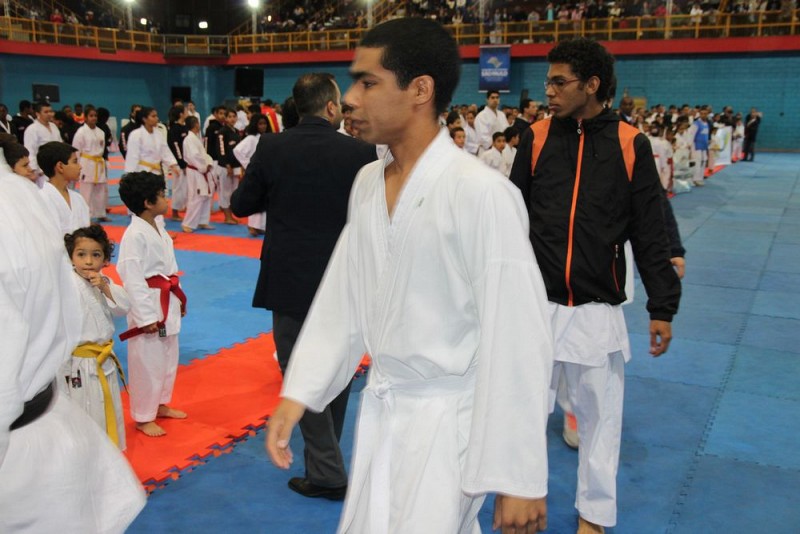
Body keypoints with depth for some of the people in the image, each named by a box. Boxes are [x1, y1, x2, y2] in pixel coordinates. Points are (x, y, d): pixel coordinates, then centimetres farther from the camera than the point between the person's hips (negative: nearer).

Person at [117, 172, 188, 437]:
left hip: (168, 304, 9)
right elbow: (132, 279, -20)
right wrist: (146, 317, -19)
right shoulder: (134, 235, -20)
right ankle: (143, 417, 19)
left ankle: (160, 404, 38)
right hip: (148, 306, -9)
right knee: (146, 363, 3)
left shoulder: (158, 226, 7)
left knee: (168, 358, 20)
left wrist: (178, 299, 18)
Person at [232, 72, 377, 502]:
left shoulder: (272, 148, -8)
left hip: (290, 281, -1)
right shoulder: (360, 152, -10)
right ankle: (327, 459, 37)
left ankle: (327, 473, 11)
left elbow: (241, 205, 3)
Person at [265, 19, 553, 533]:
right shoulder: (367, 183, 2)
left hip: (450, 419, -7)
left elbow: (518, 340, -20)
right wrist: (296, 393, 5)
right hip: (381, 407, 8)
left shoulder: (481, 194, -22)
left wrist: (518, 476, -16)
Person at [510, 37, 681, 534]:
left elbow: (650, 233, 1)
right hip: (535, 302, 1)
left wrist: (662, 307, 0)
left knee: (599, 414, 11)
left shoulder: (630, 145, -2)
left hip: (598, 309, -1)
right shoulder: (536, 138, 1)